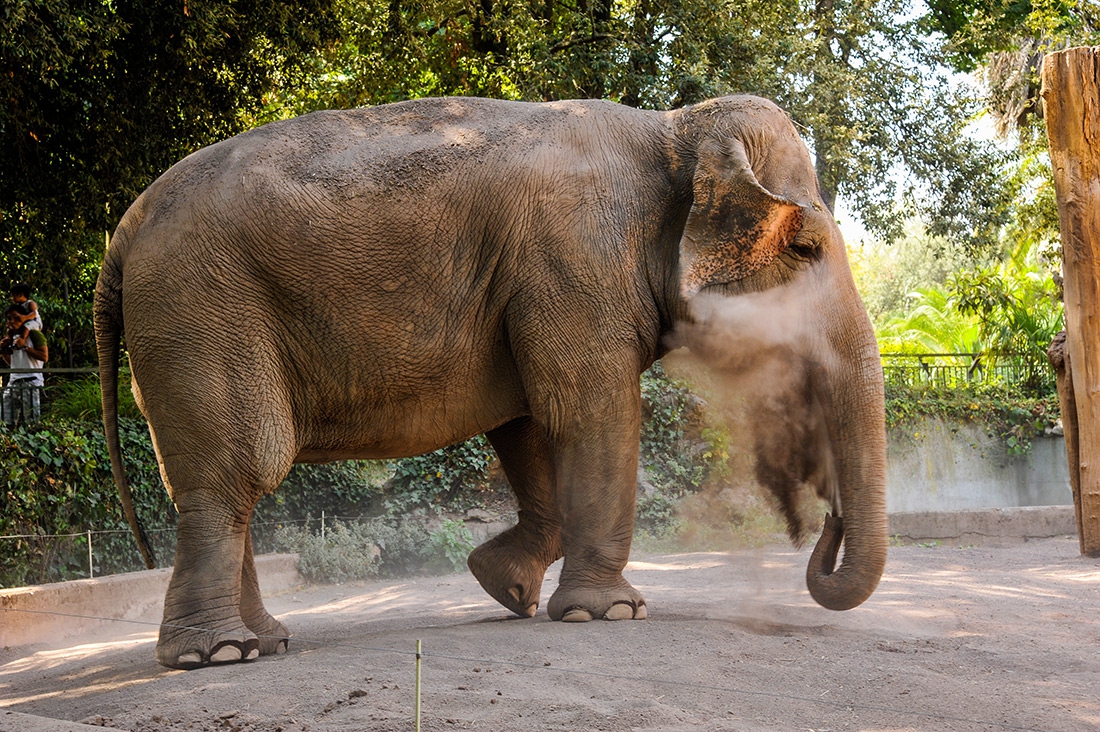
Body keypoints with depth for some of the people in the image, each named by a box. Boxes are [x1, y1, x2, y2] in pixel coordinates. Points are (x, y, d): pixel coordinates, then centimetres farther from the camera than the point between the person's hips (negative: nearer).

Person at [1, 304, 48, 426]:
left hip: (31, 382, -7)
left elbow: (44, 356, -10)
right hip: (13, 382, 7)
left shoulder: (34, 334, 0)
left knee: (31, 422, -11)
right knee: (9, 423, -4)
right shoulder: (12, 337, 21)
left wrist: (24, 347, -12)